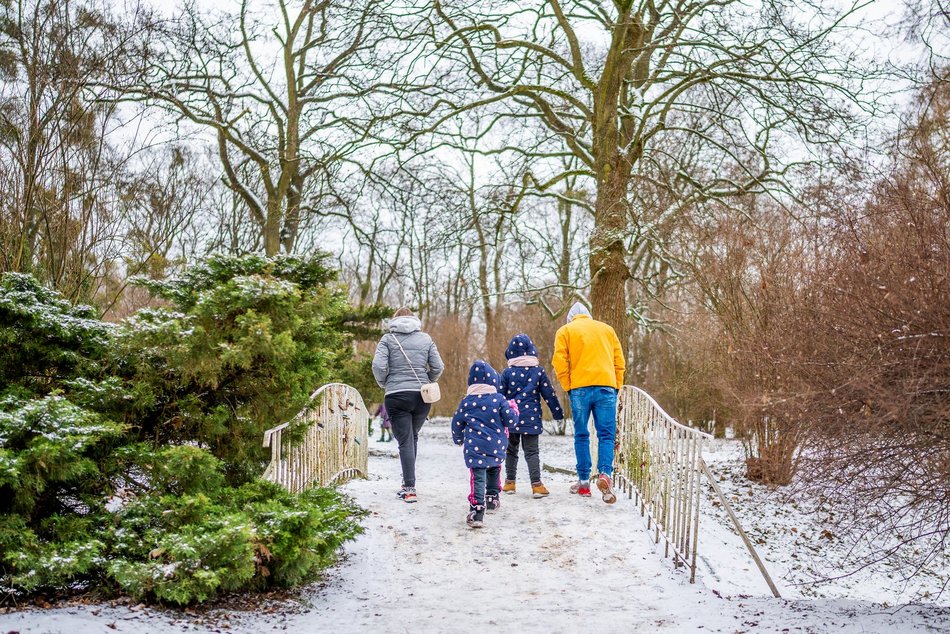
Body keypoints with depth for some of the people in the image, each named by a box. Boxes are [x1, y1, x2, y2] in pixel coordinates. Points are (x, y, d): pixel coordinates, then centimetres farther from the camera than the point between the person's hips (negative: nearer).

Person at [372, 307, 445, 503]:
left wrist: (383, 383, 6)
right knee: (413, 437, 19)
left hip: (397, 396, -2)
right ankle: (408, 482, 23)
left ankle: (409, 488, -5)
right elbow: (438, 367, 3)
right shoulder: (425, 339, 9)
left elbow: (378, 365, -11)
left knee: (405, 441, 0)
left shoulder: (388, 338, 3)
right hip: (422, 396, 3)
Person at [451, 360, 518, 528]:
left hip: (474, 448, -1)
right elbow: (511, 421, -2)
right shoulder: (498, 400, -1)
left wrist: (458, 439, 32)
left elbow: (457, 423, 13)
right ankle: (492, 498, 40)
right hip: (496, 447, 1)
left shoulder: (466, 402, 4)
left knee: (478, 477, -7)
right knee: (494, 469, 28)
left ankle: (477, 510, -21)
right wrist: (513, 409, 20)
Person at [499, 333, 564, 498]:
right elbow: (548, 393, 3)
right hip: (531, 419, 0)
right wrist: (558, 412, 13)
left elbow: (500, 395, -2)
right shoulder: (538, 371, 0)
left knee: (511, 450, 16)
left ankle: (510, 482, 19)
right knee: (532, 451, 2)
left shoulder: (507, 372, -2)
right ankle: (536, 484, -10)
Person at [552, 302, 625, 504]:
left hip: (580, 388, -1)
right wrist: (617, 386, 15)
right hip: (607, 387, 1)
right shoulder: (607, 329, 19)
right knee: (606, 435, 1)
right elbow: (619, 361, 14)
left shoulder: (565, 331, 11)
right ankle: (605, 474, -20)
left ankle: (584, 482, 10)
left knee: (581, 435, 9)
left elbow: (559, 361, -1)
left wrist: (567, 386, 5)